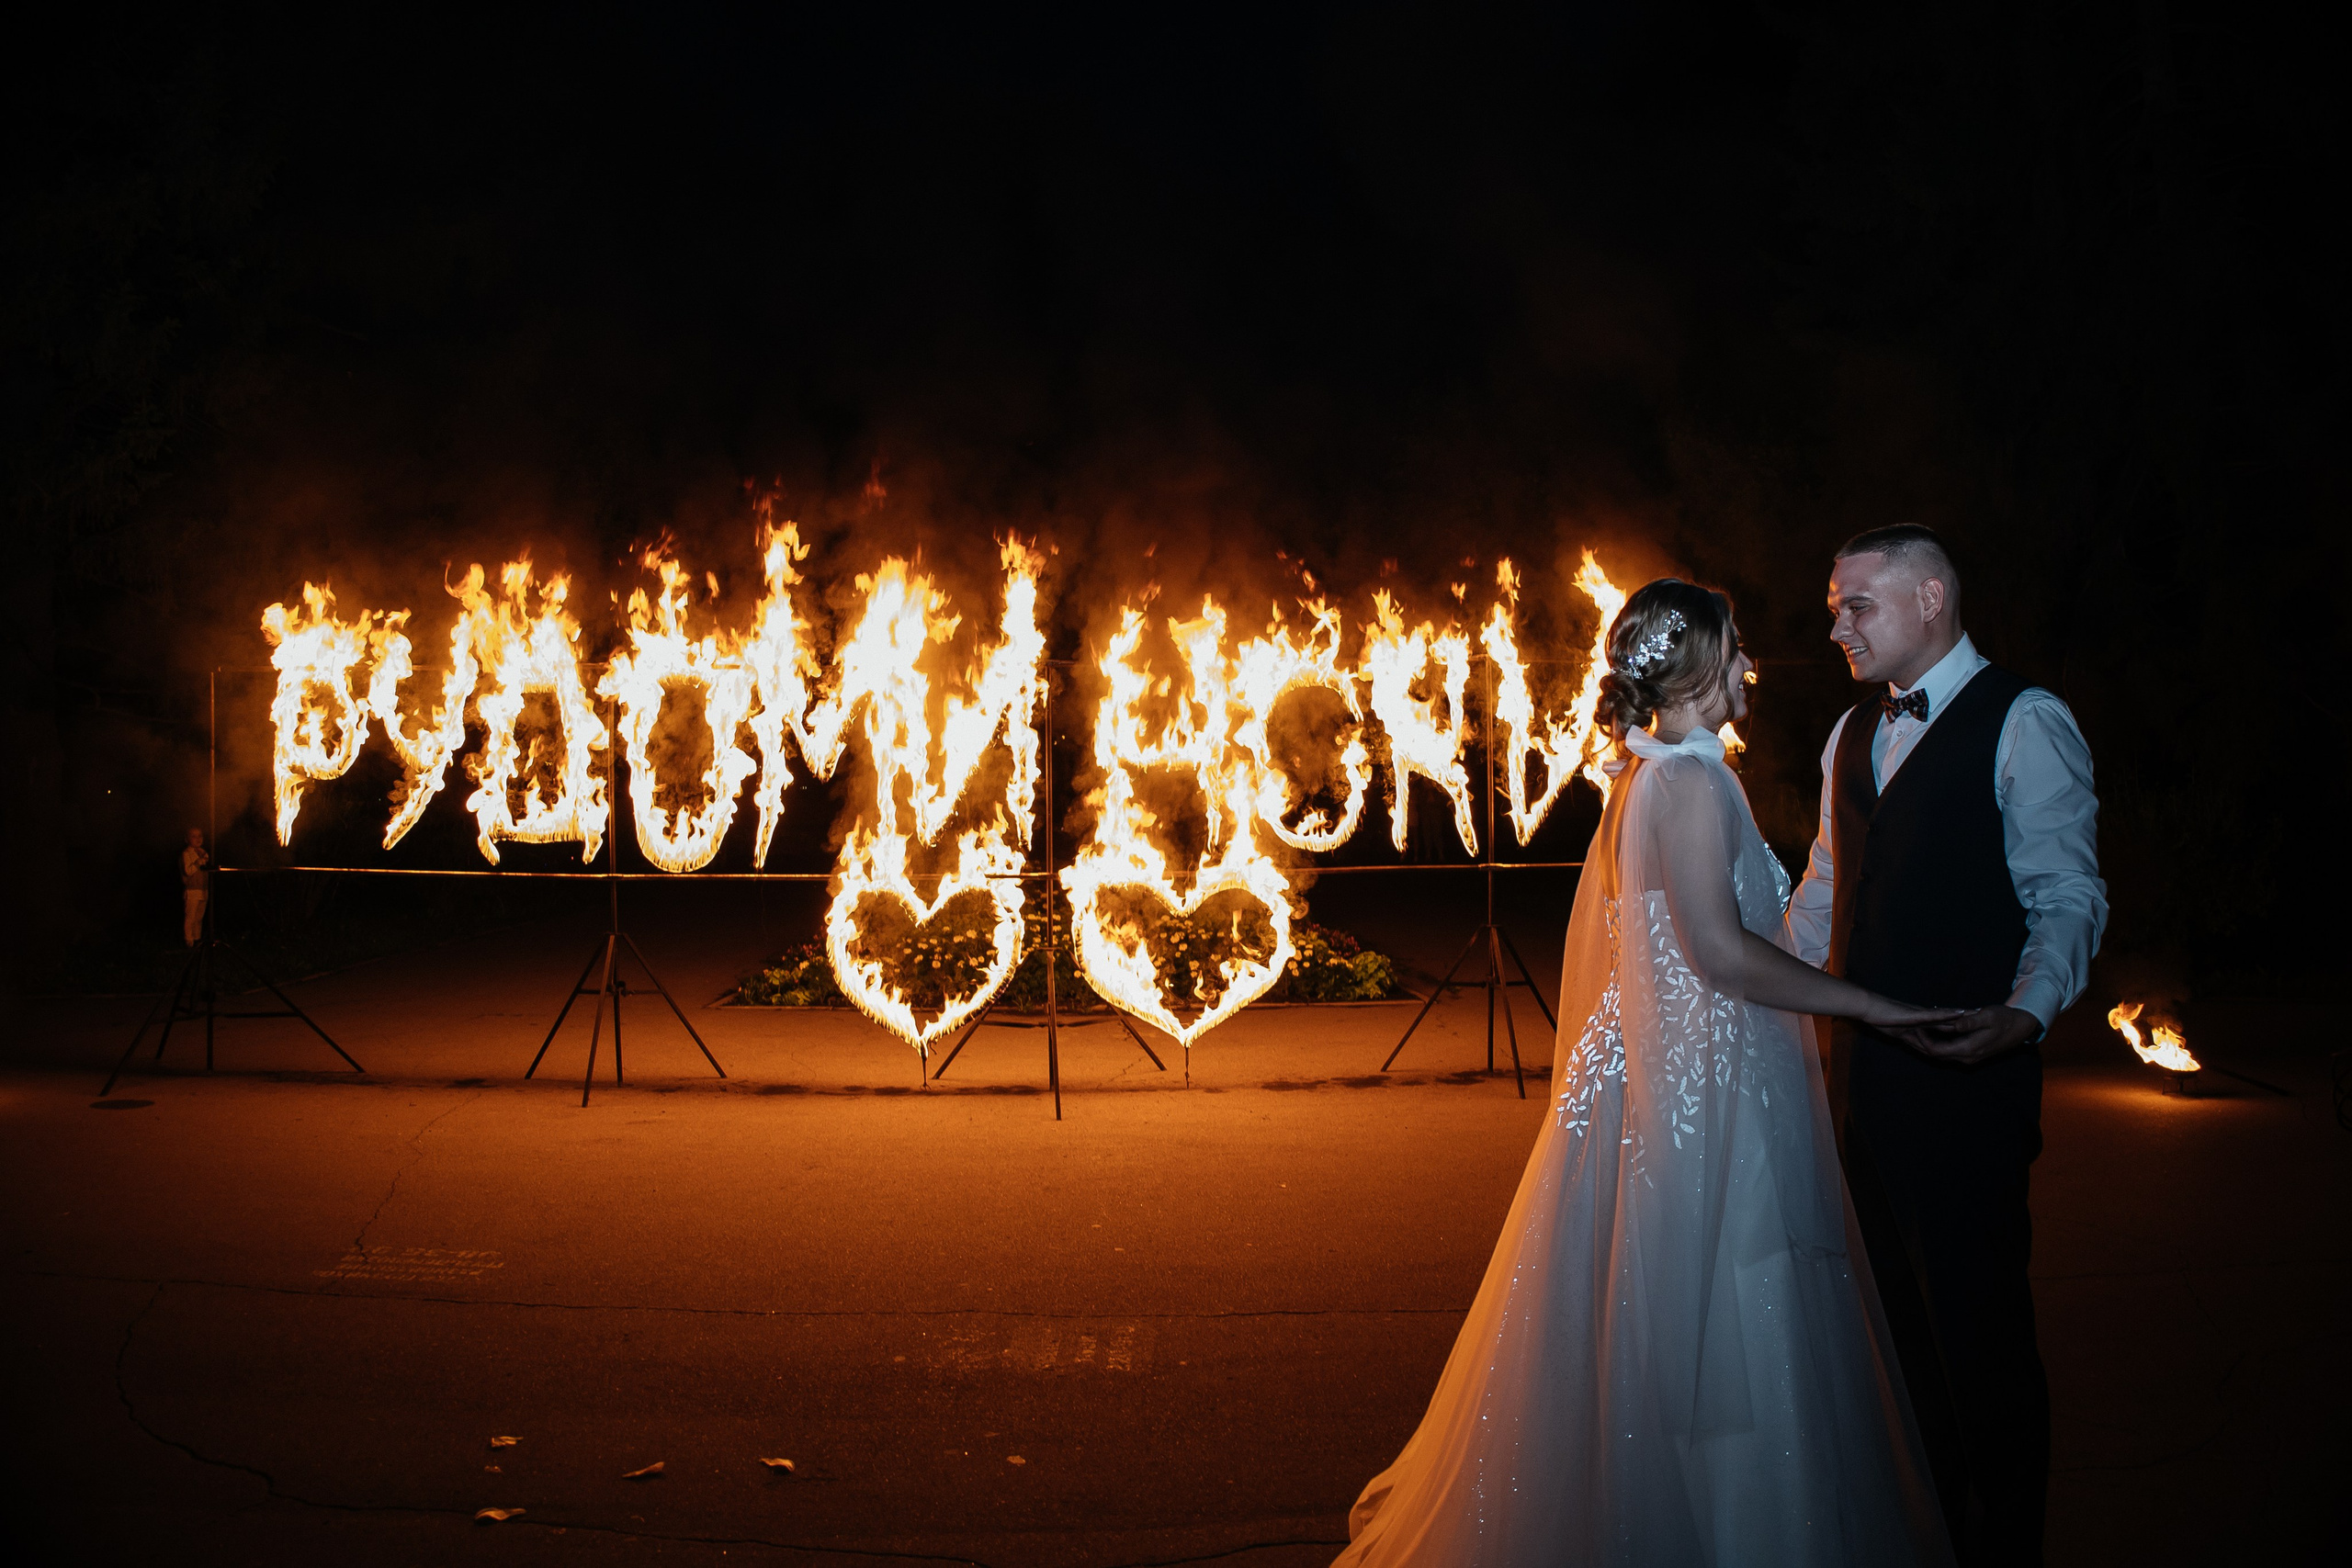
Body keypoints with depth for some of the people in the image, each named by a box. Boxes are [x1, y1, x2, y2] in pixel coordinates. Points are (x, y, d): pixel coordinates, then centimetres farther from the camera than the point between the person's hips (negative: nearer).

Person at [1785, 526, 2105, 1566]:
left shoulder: (2024, 724, -8)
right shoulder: (1853, 735, 15)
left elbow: (2067, 895, -13)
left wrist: (2027, 1012, -29)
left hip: (1968, 1072, -7)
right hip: (1866, 1067, 7)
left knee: (1978, 1323, 1)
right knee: (1899, 1312, 16)